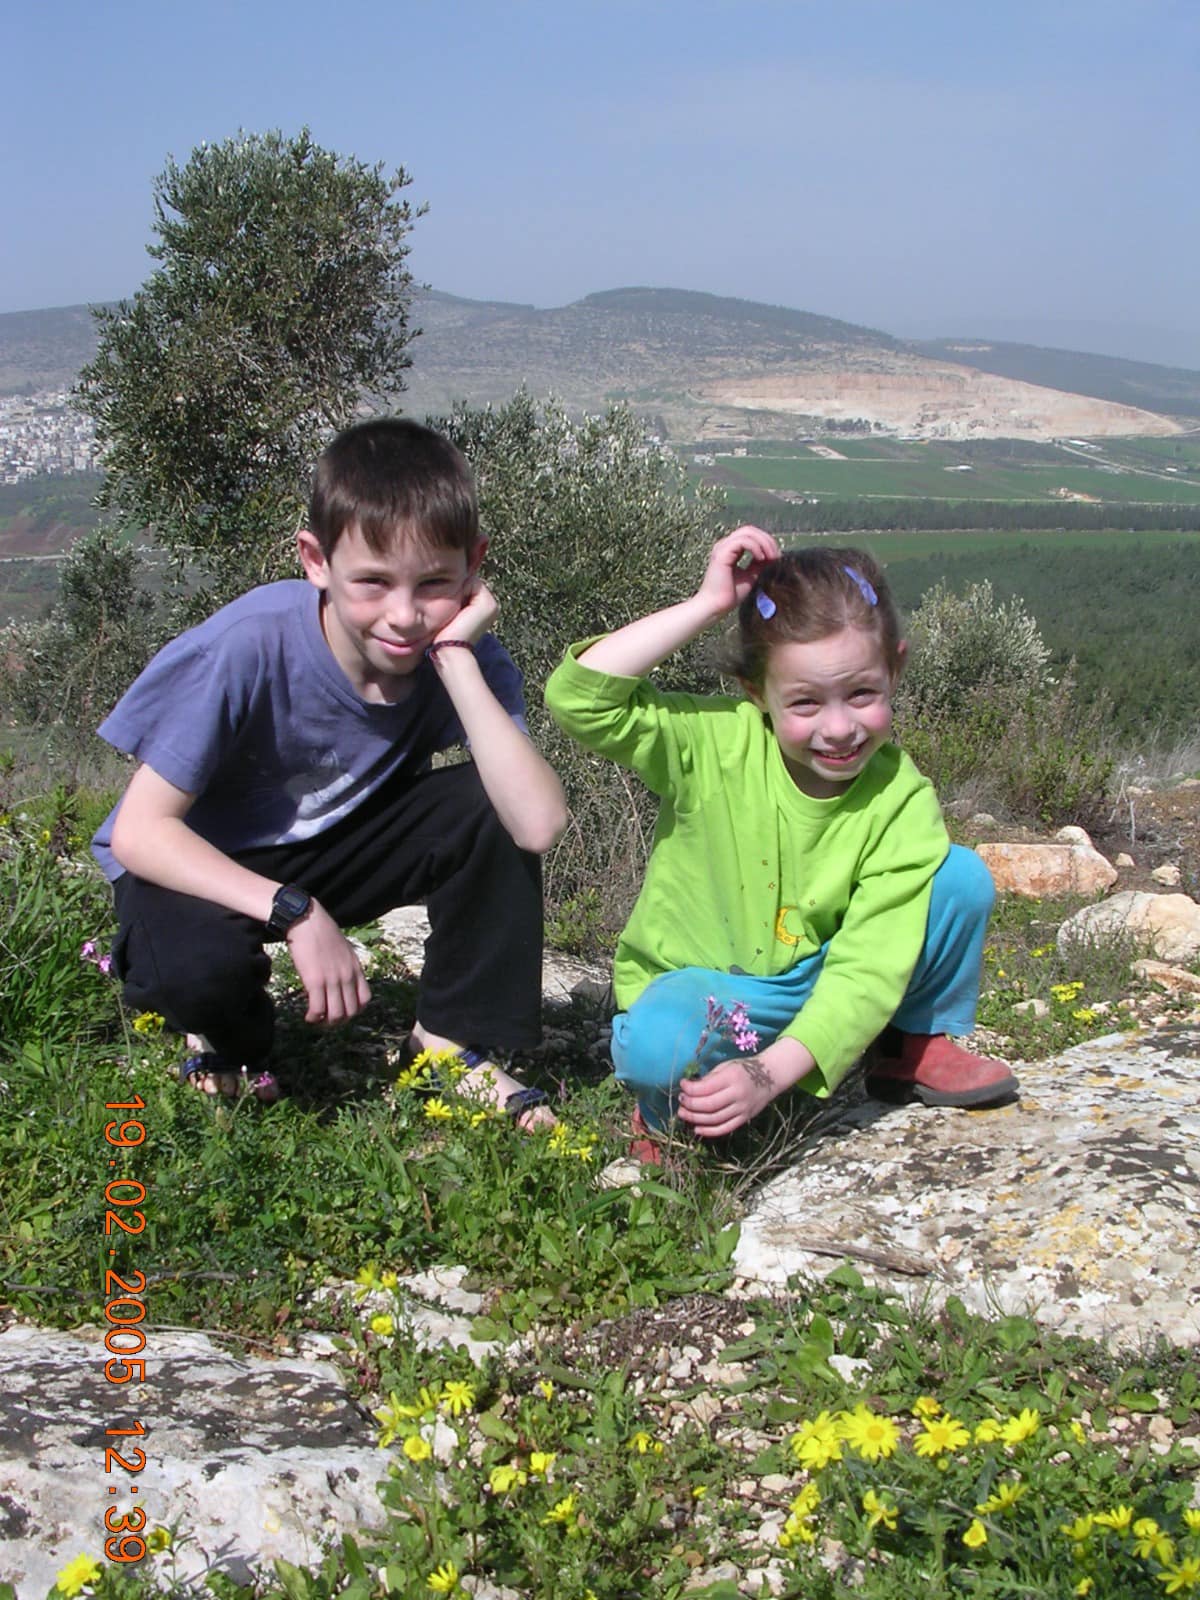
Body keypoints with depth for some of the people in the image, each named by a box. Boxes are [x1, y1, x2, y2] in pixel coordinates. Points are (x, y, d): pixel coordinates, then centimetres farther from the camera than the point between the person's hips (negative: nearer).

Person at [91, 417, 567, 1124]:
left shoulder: (469, 657, -21)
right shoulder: (248, 648, -30)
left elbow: (538, 826, -35)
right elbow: (139, 830, -26)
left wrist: (457, 658, -38)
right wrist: (295, 912, -36)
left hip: (335, 848, 3)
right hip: (208, 865, -3)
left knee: (487, 808, -23)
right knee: (197, 962, -36)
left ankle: (455, 1039, -5)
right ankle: (232, 1038, 2)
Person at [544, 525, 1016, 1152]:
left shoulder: (902, 802, -16)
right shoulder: (715, 740, -19)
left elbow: (869, 967, -22)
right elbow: (578, 696, -32)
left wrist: (771, 1074, -35)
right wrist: (707, 605, -32)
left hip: (820, 986, 3)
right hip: (697, 984, -2)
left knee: (961, 876, -17)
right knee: (661, 1046, -39)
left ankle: (916, 1044, 8)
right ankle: (674, 1112, -2)